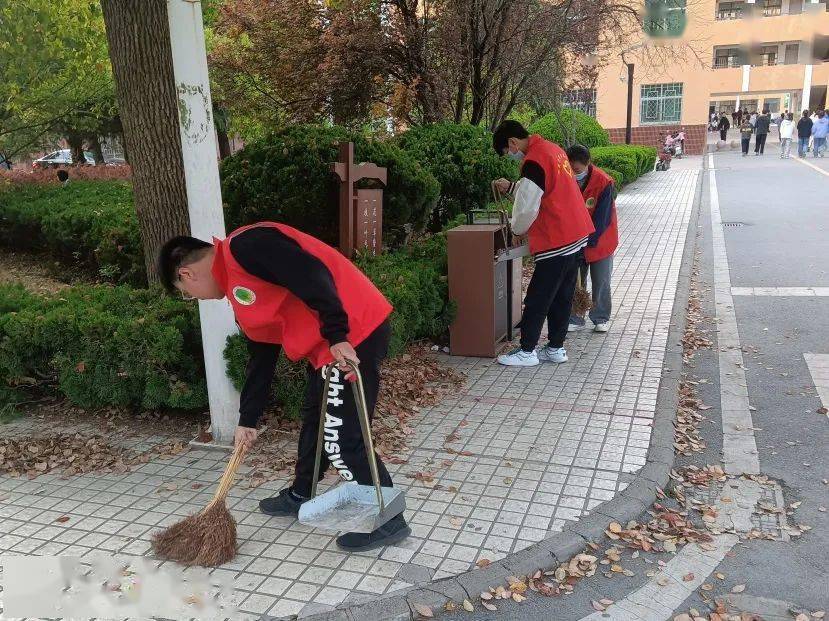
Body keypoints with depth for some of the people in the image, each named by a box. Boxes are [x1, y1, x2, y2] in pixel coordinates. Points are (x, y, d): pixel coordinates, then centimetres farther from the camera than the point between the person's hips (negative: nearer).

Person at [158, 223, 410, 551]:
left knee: (341, 438, -3)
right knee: (313, 421, 23)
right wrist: (247, 420, 28)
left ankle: (387, 521, 12)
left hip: (354, 334, -10)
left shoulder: (244, 247, -13)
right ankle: (299, 496, 43)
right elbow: (260, 359, 24)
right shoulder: (238, 288, 18)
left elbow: (313, 276, -26)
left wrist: (337, 337, -25)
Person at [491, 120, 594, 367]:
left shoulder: (533, 161, -19)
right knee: (562, 297, 14)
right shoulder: (552, 148, 11)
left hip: (555, 242, -9)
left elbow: (527, 209, -17)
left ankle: (527, 351, 10)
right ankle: (556, 348, 22)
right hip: (576, 235, 9)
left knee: (537, 299, 1)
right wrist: (512, 187, 19)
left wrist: (516, 228, 2)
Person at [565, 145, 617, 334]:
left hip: (599, 240, -3)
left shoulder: (604, 182, -22)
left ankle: (601, 318, 22)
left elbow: (601, 219, -21)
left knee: (601, 282, 6)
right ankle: (575, 319, 18)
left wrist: (587, 241, -24)